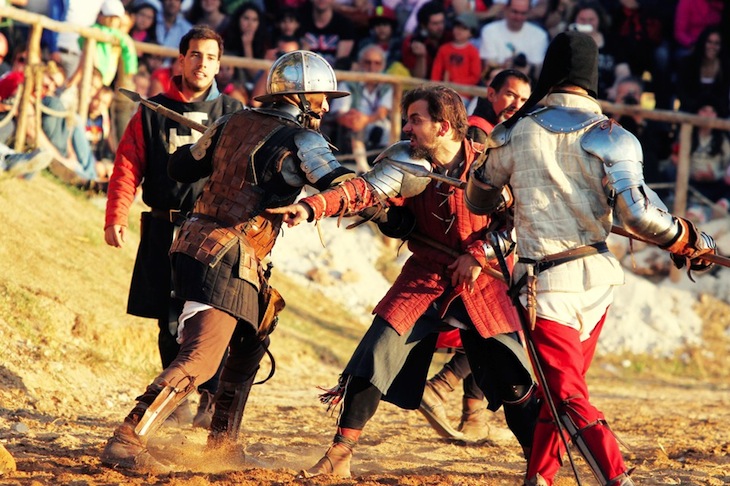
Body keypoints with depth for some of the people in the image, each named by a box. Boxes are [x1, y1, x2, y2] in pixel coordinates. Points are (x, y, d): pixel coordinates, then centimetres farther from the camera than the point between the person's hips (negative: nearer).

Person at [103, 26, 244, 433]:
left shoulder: (234, 114, 10)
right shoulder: (153, 113, 10)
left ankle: (213, 398, -1)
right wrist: (116, 217, -8)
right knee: (170, 320, 3)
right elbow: (127, 167, 5)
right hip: (165, 230, 1)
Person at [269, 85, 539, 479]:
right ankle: (339, 456, -2)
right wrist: (313, 207, -40)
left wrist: (479, 254, -17)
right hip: (424, 279, 1)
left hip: (480, 282, -1)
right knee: (375, 355, -10)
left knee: (513, 379, -1)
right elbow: (366, 190, -24)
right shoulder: (407, 161, -9)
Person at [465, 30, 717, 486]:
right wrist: (690, 240, -1)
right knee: (562, 389, 19)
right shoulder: (611, 138, -4)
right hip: (596, 278, 3)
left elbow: (479, 200, 15)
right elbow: (637, 214, -15)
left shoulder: (515, 133, 0)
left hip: (546, 284, -3)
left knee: (569, 399, -6)